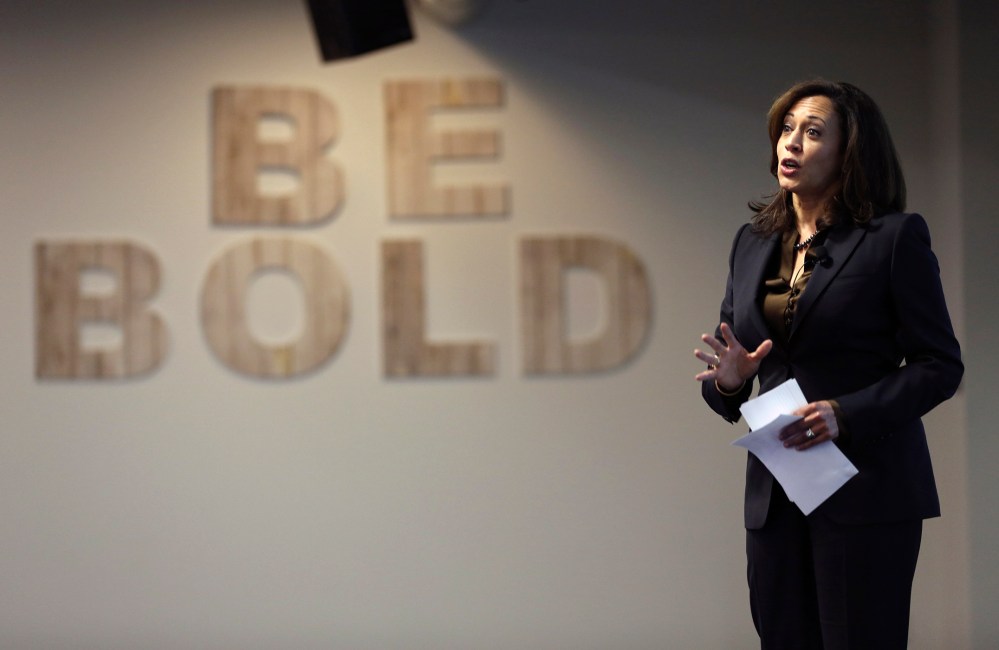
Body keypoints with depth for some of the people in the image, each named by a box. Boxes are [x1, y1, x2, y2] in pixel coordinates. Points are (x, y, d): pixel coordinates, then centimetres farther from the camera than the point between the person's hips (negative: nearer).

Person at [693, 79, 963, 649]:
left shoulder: (896, 237, -4)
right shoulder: (752, 242, 14)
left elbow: (941, 365, -6)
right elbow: (732, 357, 19)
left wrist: (846, 415, -18)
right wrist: (728, 381, -6)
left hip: (866, 489, -5)